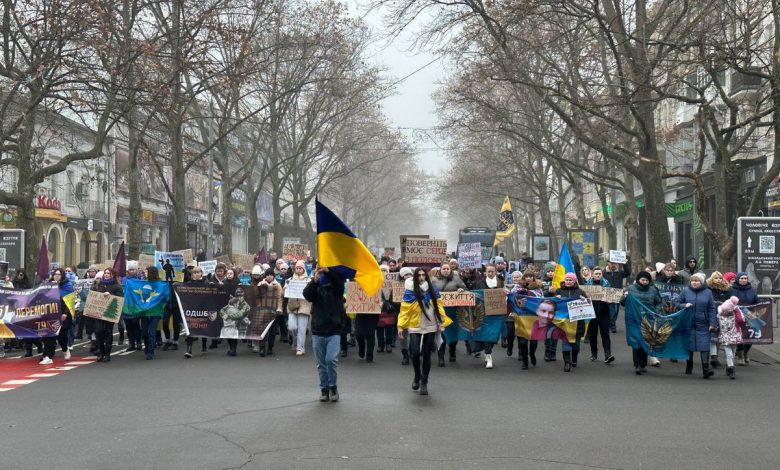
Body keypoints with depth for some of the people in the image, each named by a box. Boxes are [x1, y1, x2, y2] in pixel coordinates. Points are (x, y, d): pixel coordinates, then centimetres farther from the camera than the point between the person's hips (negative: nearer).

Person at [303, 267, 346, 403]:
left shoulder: (336, 285, 4)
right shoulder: (315, 286, 8)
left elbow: (340, 281, -19)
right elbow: (307, 295, -12)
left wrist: (328, 271, -36)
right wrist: (315, 280, -28)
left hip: (334, 331, -2)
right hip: (317, 331, 2)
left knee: (331, 359, -15)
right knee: (321, 363, 6)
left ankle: (333, 387, 3)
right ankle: (324, 389, 18)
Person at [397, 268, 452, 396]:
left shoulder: (432, 290, 4)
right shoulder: (410, 292, -5)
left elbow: (438, 306, 6)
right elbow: (405, 310, -6)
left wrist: (441, 323, 1)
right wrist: (401, 326, -10)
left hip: (430, 327, 2)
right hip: (415, 328, -2)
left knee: (426, 355, 5)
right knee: (415, 354, -9)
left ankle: (424, 383, 16)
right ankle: (417, 376, 19)